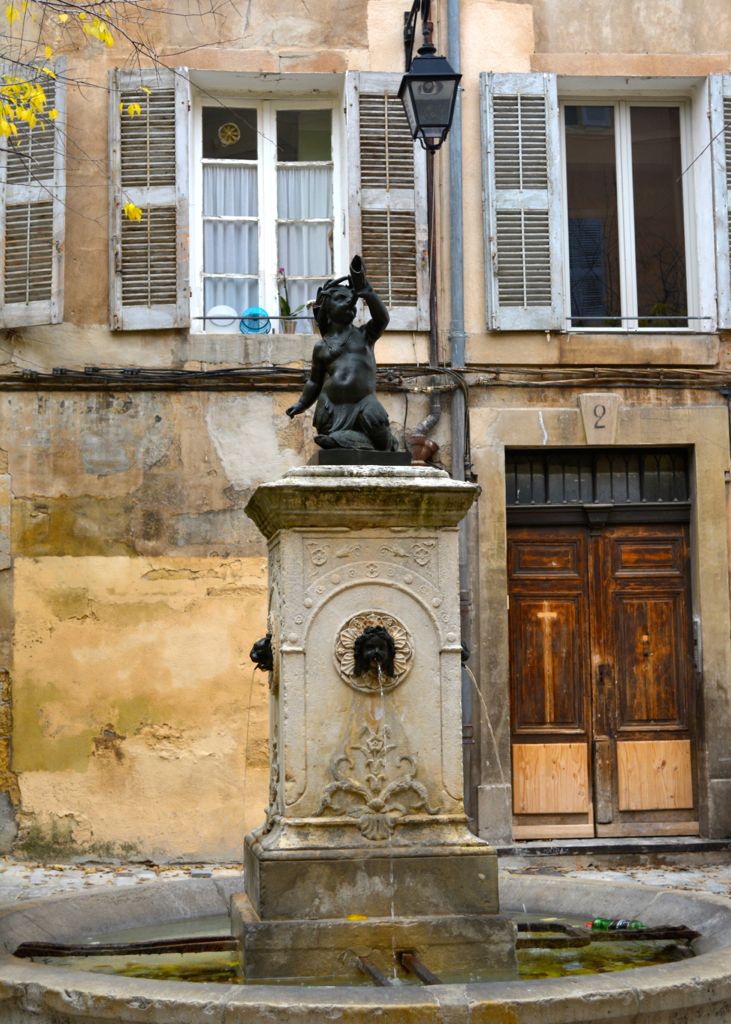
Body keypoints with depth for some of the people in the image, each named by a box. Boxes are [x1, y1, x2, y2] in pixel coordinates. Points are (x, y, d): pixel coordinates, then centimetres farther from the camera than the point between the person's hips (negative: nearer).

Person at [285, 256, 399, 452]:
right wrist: (301, 403, 9)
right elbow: (315, 381, 21)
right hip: (332, 410, 1)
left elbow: (382, 318, -8)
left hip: (363, 406, -1)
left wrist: (364, 290, -13)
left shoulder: (363, 336, 11)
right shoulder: (321, 347, 15)